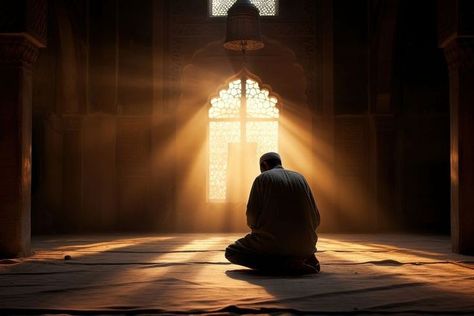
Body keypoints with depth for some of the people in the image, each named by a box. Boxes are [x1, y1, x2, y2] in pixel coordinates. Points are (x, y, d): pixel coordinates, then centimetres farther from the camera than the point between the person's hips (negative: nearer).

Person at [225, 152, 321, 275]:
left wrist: (256, 229, 17)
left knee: (231, 253, 15)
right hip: (302, 244, 7)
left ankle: (283, 264, -9)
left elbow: (252, 215, -5)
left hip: (273, 240, -6)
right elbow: (315, 218, 9)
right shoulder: (300, 178, 15)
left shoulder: (262, 178, 3)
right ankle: (306, 259, 4)